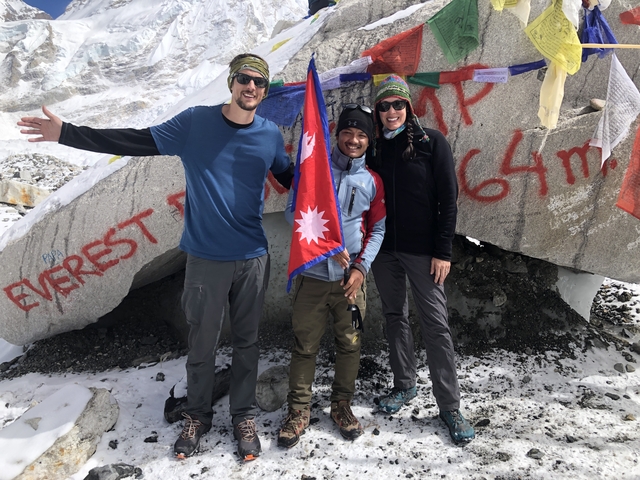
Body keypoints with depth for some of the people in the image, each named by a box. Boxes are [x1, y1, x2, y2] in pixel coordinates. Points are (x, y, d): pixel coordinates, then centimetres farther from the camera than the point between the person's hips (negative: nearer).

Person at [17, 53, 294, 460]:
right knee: (202, 342, 10)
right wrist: (67, 134, -5)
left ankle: (244, 417, 31)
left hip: (253, 258, 2)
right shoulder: (195, 122, -5)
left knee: (246, 340, 13)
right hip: (206, 258, -1)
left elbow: (291, 178, 17)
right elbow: (137, 141, -2)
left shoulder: (270, 134, 2)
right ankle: (197, 416, 32)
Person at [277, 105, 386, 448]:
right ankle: (299, 411, 21)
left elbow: (378, 229, 9)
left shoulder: (372, 181, 6)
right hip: (313, 275, -2)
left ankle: (342, 405, 29)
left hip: (351, 277, 2)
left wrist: (361, 267, -4)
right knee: (305, 346, 5)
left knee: (350, 344, 10)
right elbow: (293, 211, -5)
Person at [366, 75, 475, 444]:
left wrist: (443, 251, -11)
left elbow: (449, 198, -6)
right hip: (384, 249, 4)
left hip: (422, 250, -4)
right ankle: (405, 386, 29)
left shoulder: (432, 142, -3)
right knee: (395, 318, 13)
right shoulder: (375, 147, 8)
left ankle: (450, 405, 9)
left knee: (436, 324, -2)